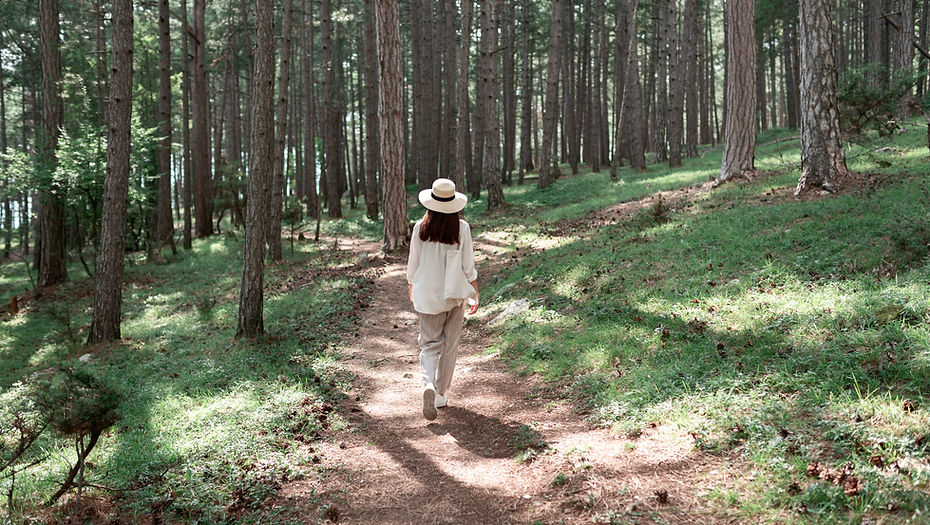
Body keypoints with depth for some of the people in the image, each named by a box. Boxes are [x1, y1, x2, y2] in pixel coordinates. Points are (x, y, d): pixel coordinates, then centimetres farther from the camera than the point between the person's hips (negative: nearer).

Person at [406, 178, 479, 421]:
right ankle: (441, 395, 19)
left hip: (427, 295, 1)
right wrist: (474, 294, 6)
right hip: (455, 293, 0)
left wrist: (412, 287, 18)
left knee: (430, 343, 9)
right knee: (450, 345, 13)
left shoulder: (420, 228, -6)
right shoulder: (462, 228, -9)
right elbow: (468, 266, -5)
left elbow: (413, 263, 1)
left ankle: (429, 385, -16)